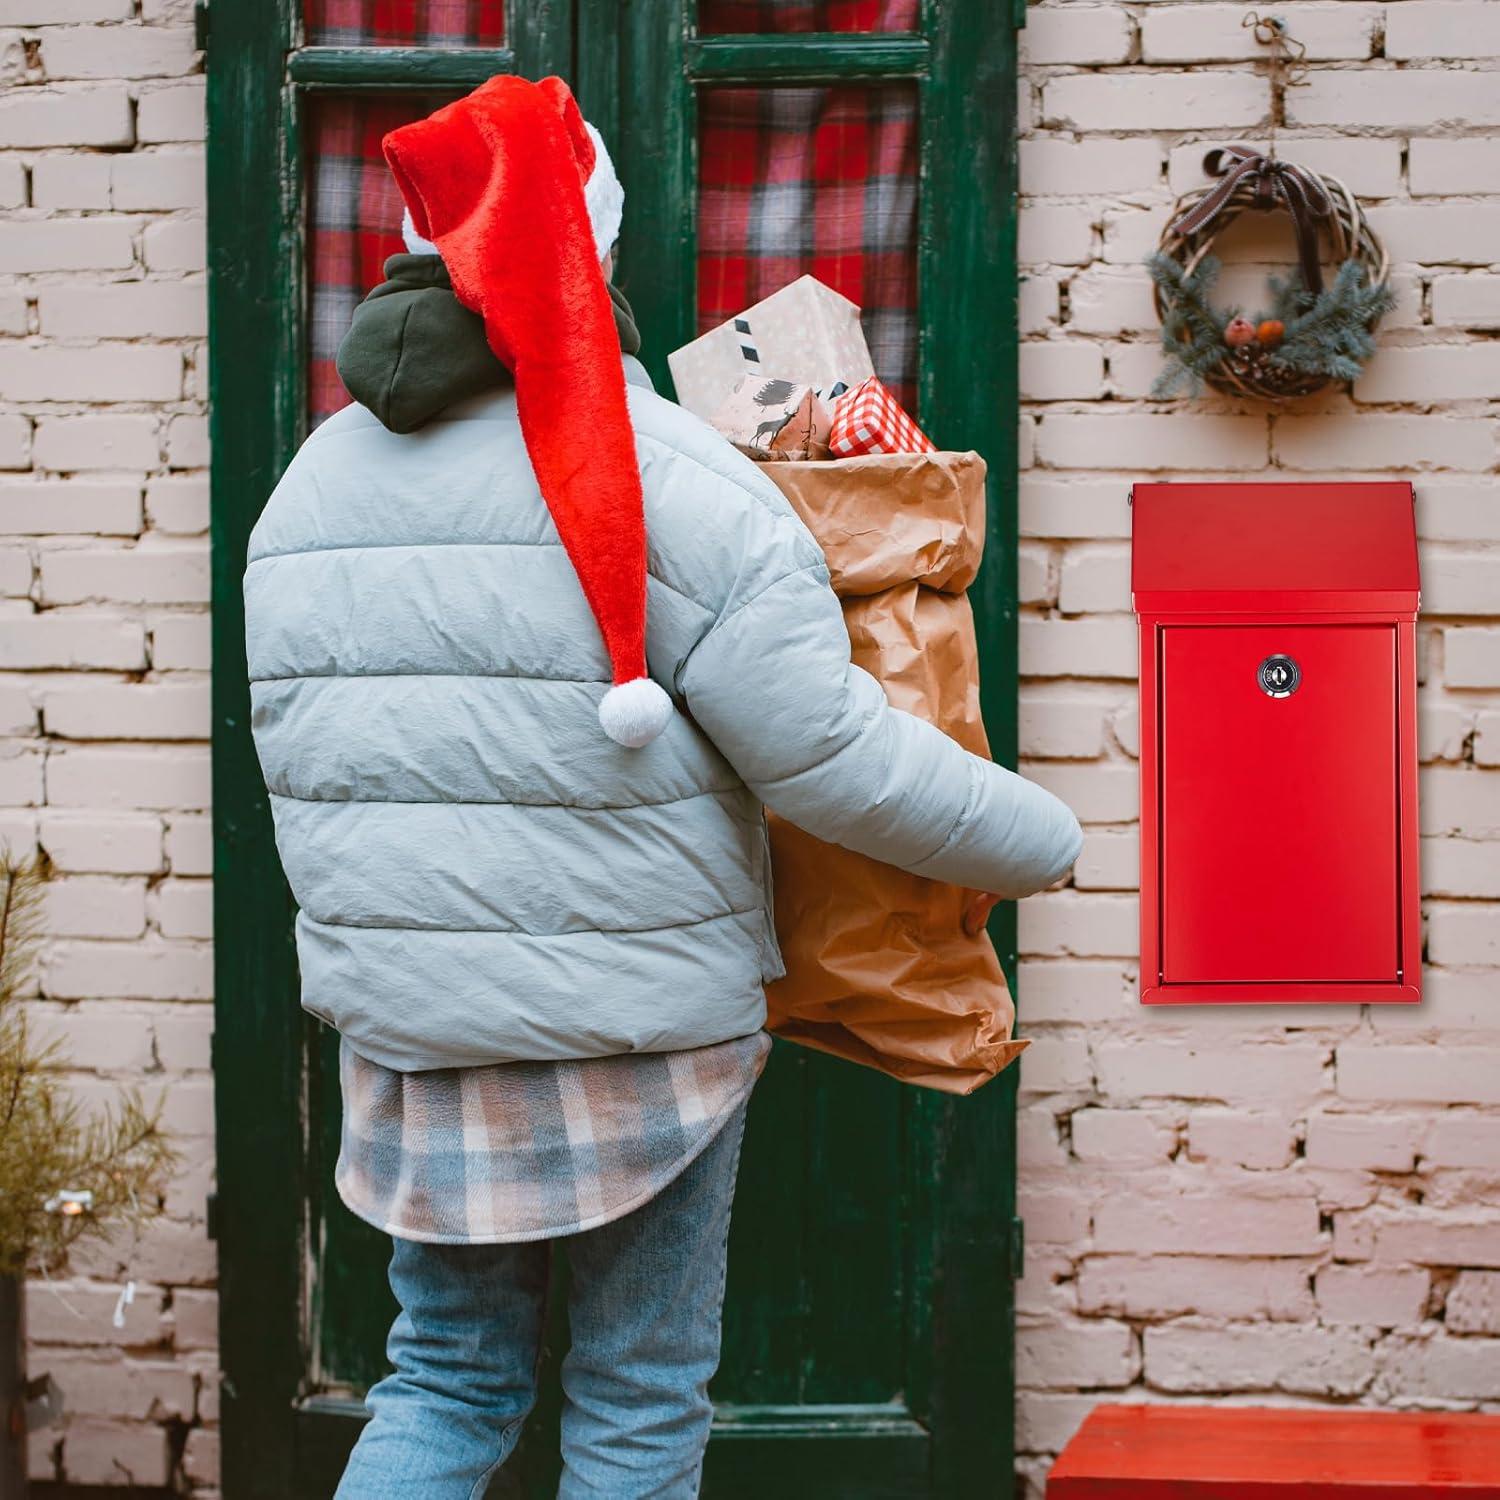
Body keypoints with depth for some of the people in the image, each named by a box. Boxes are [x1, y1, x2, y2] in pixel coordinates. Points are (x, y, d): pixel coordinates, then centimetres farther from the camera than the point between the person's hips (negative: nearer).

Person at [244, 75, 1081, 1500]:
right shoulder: (665, 476, -13)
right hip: (640, 1035, -5)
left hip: (404, 1030, 5)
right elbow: (834, 758, -16)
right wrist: (1043, 840, -2)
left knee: (446, 1382, 19)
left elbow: (312, 768, 11)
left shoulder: (310, 485, 6)